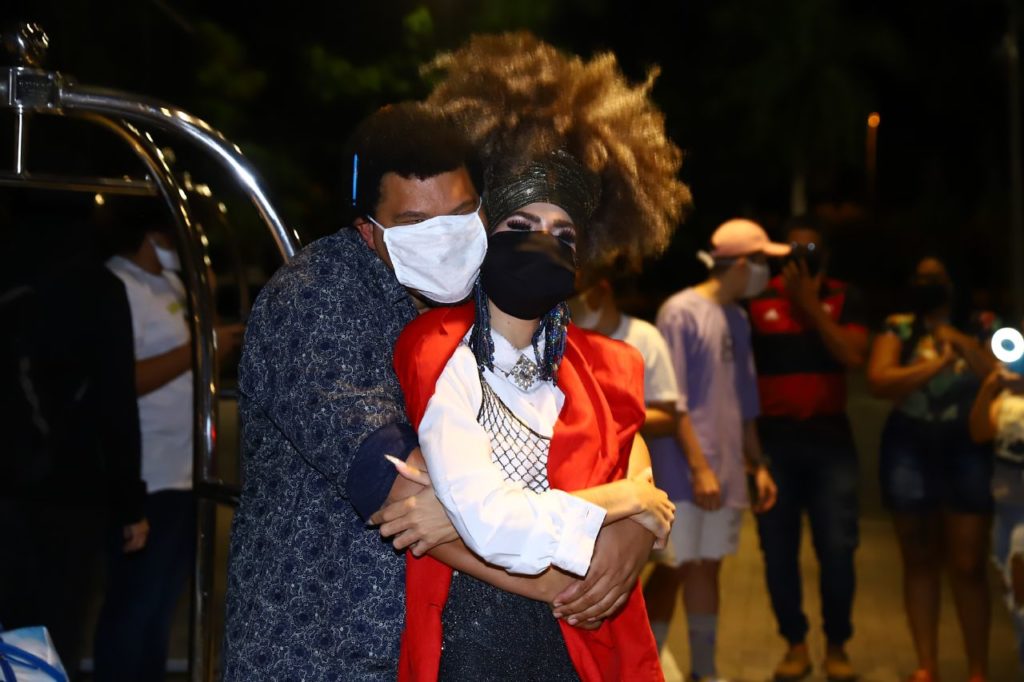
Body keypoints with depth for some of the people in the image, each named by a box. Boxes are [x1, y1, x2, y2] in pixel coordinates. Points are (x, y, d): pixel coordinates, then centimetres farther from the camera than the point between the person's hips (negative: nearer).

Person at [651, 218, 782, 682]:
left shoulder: (737, 320, 12)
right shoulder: (681, 312, -11)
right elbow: (672, 402, -14)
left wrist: (758, 464, 14)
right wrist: (699, 467, -17)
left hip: (725, 472, 7)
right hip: (683, 473, -7)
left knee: (707, 567, 12)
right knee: (675, 569, -2)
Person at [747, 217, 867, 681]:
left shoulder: (843, 299, 5)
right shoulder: (758, 300, 2)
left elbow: (853, 356, -10)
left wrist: (811, 305, -11)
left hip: (830, 438, 0)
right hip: (774, 439, 0)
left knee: (836, 549, -4)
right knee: (778, 550, 4)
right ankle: (795, 643, 18)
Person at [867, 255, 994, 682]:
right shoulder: (898, 328, 4)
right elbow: (878, 382, -11)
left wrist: (961, 343, -13)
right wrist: (937, 363, -10)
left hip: (967, 450, 0)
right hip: (910, 450, 1)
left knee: (968, 565, -3)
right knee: (920, 562, 6)